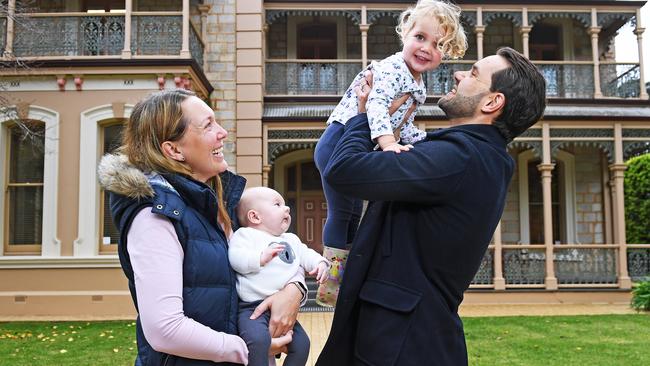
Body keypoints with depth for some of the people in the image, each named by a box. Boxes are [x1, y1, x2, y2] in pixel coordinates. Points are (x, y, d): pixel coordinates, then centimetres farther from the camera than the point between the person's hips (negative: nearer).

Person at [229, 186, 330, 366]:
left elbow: (306, 254, 23)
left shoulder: (291, 240, 24)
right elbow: (236, 257, -14)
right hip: (253, 306, -7)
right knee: (258, 339, -32)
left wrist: (320, 262, 4)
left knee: (301, 343, 5)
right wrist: (261, 257, -25)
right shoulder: (245, 235, 0)